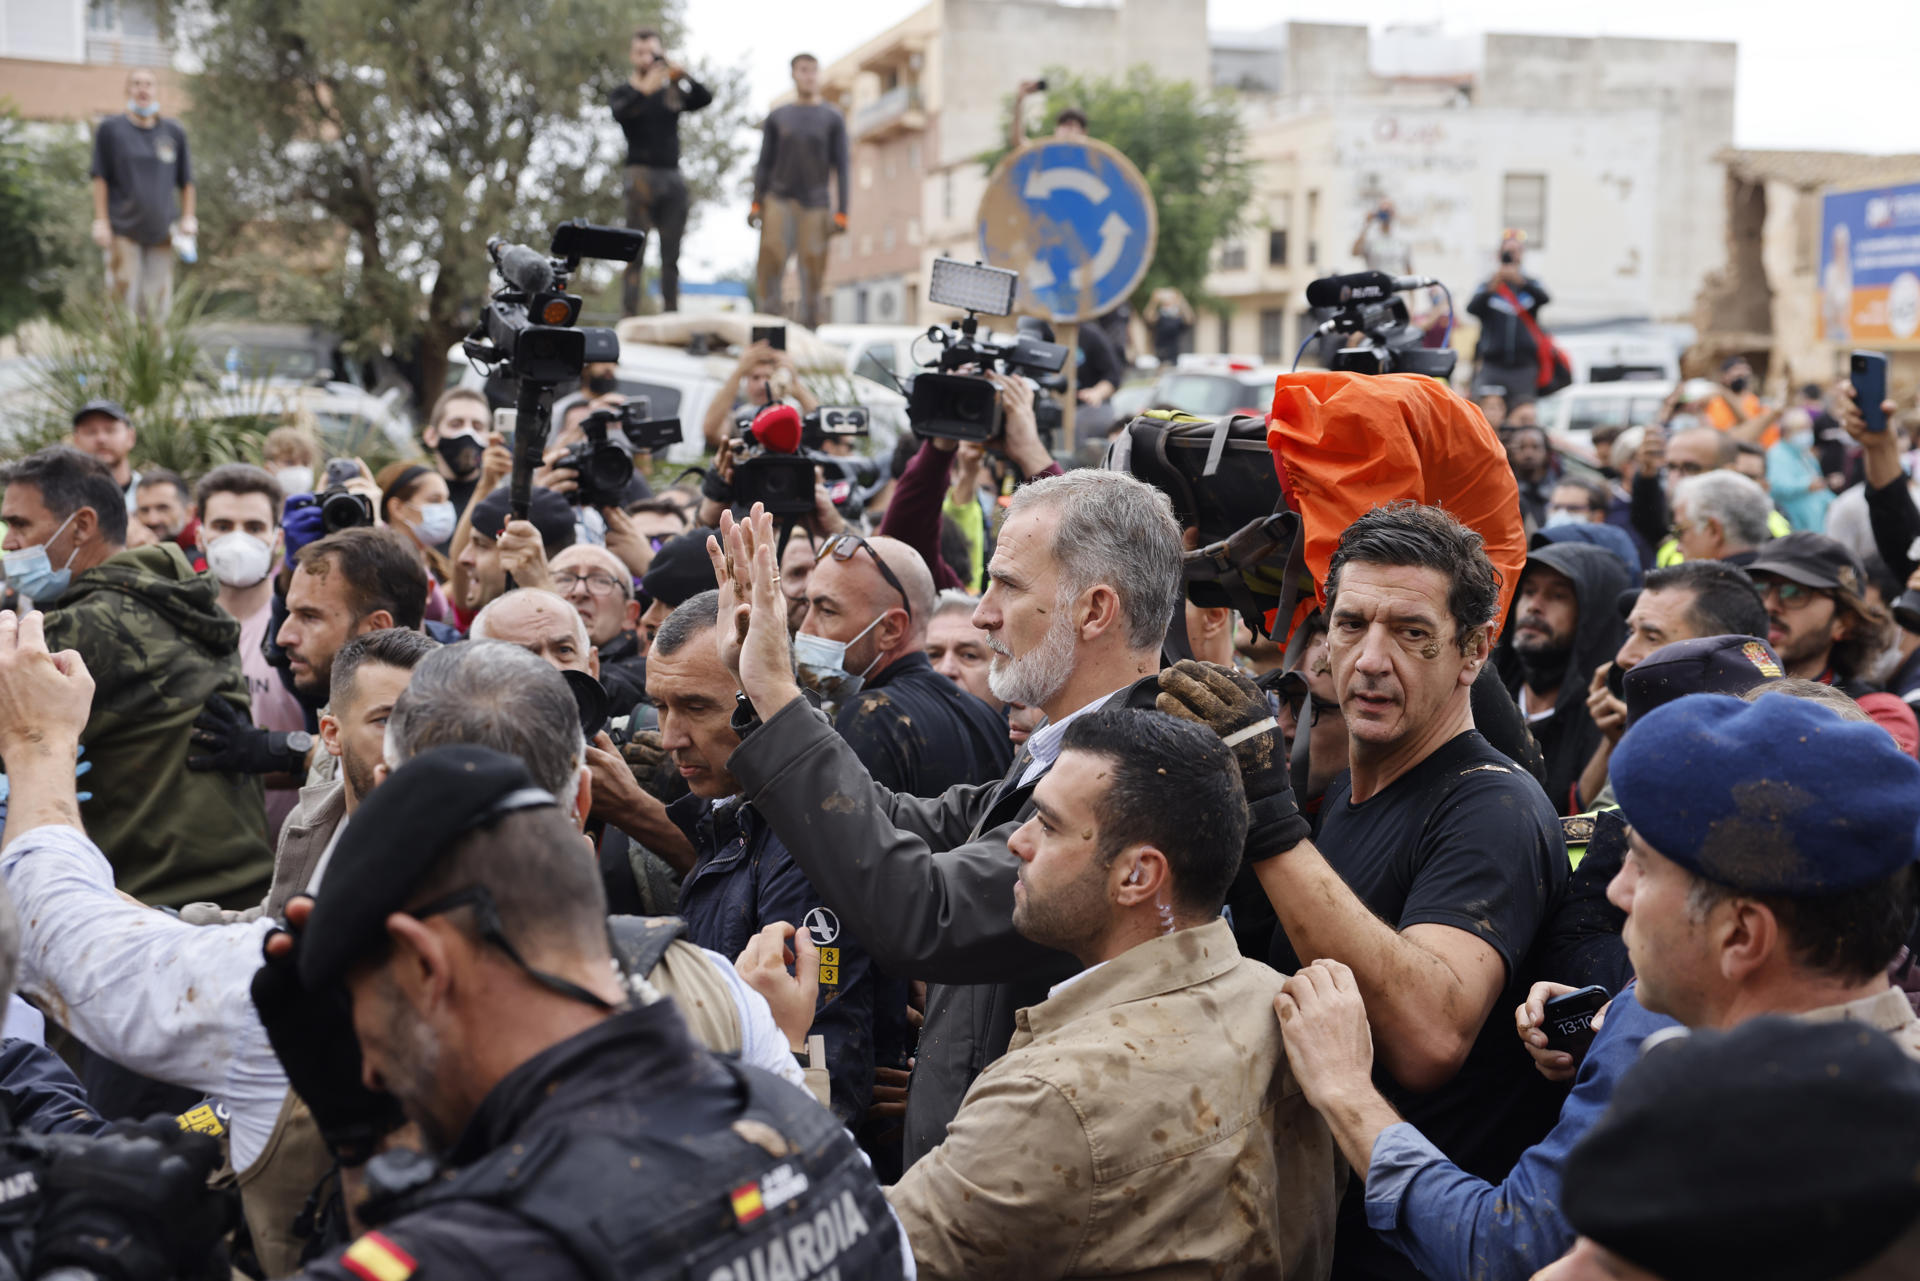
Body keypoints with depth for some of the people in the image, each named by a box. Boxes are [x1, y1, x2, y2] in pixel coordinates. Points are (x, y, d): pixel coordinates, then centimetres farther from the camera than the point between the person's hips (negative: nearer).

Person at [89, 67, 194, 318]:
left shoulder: (174, 132, 10)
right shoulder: (110, 129, 2)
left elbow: (186, 180, 15)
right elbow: (100, 178, 2)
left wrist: (188, 218, 6)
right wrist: (100, 220, -4)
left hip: (160, 231, 3)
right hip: (123, 229, -2)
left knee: (158, 304, 0)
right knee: (126, 297, -8)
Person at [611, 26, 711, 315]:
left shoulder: (673, 92, 16)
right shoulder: (623, 92, 8)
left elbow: (704, 99, -2)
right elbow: (619, 112, -14)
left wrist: (680, 74, -17)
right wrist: (644, 88, -29)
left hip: (673, 175, 4)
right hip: (642, 174, -4)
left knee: (671, 255, 4)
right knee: (635, 251, -10)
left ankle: (671, 315, 7)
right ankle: (629, 318, -14)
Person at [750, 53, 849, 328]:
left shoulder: (832, 118, 7)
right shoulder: (777, 117, 11)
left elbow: (841, 168, 4)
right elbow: (764, 164, 12)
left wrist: (841, 213, -4)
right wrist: (756, 205, 4)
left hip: (815, 203, -1)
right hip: (779, 199, 1)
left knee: (812, 263, -7)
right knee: (771, 256, -15)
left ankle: (808, 324, -2)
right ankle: (770, 310, -8)